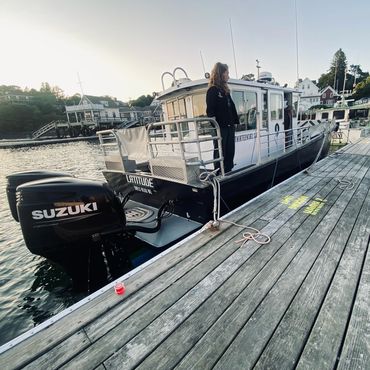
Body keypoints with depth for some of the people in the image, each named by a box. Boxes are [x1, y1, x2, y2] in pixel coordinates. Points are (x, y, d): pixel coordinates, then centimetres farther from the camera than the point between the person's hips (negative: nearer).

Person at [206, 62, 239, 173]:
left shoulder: (225, 90, 19)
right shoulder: (212, 90, -5)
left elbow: (232, 107, 17)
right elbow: (210, 111, -12)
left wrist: (234, 122, 9)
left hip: (229, 126, 8)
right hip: (220, 127, -8)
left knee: (230, 151, 10)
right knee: (220, 152, -2)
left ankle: (228, 172, 21)